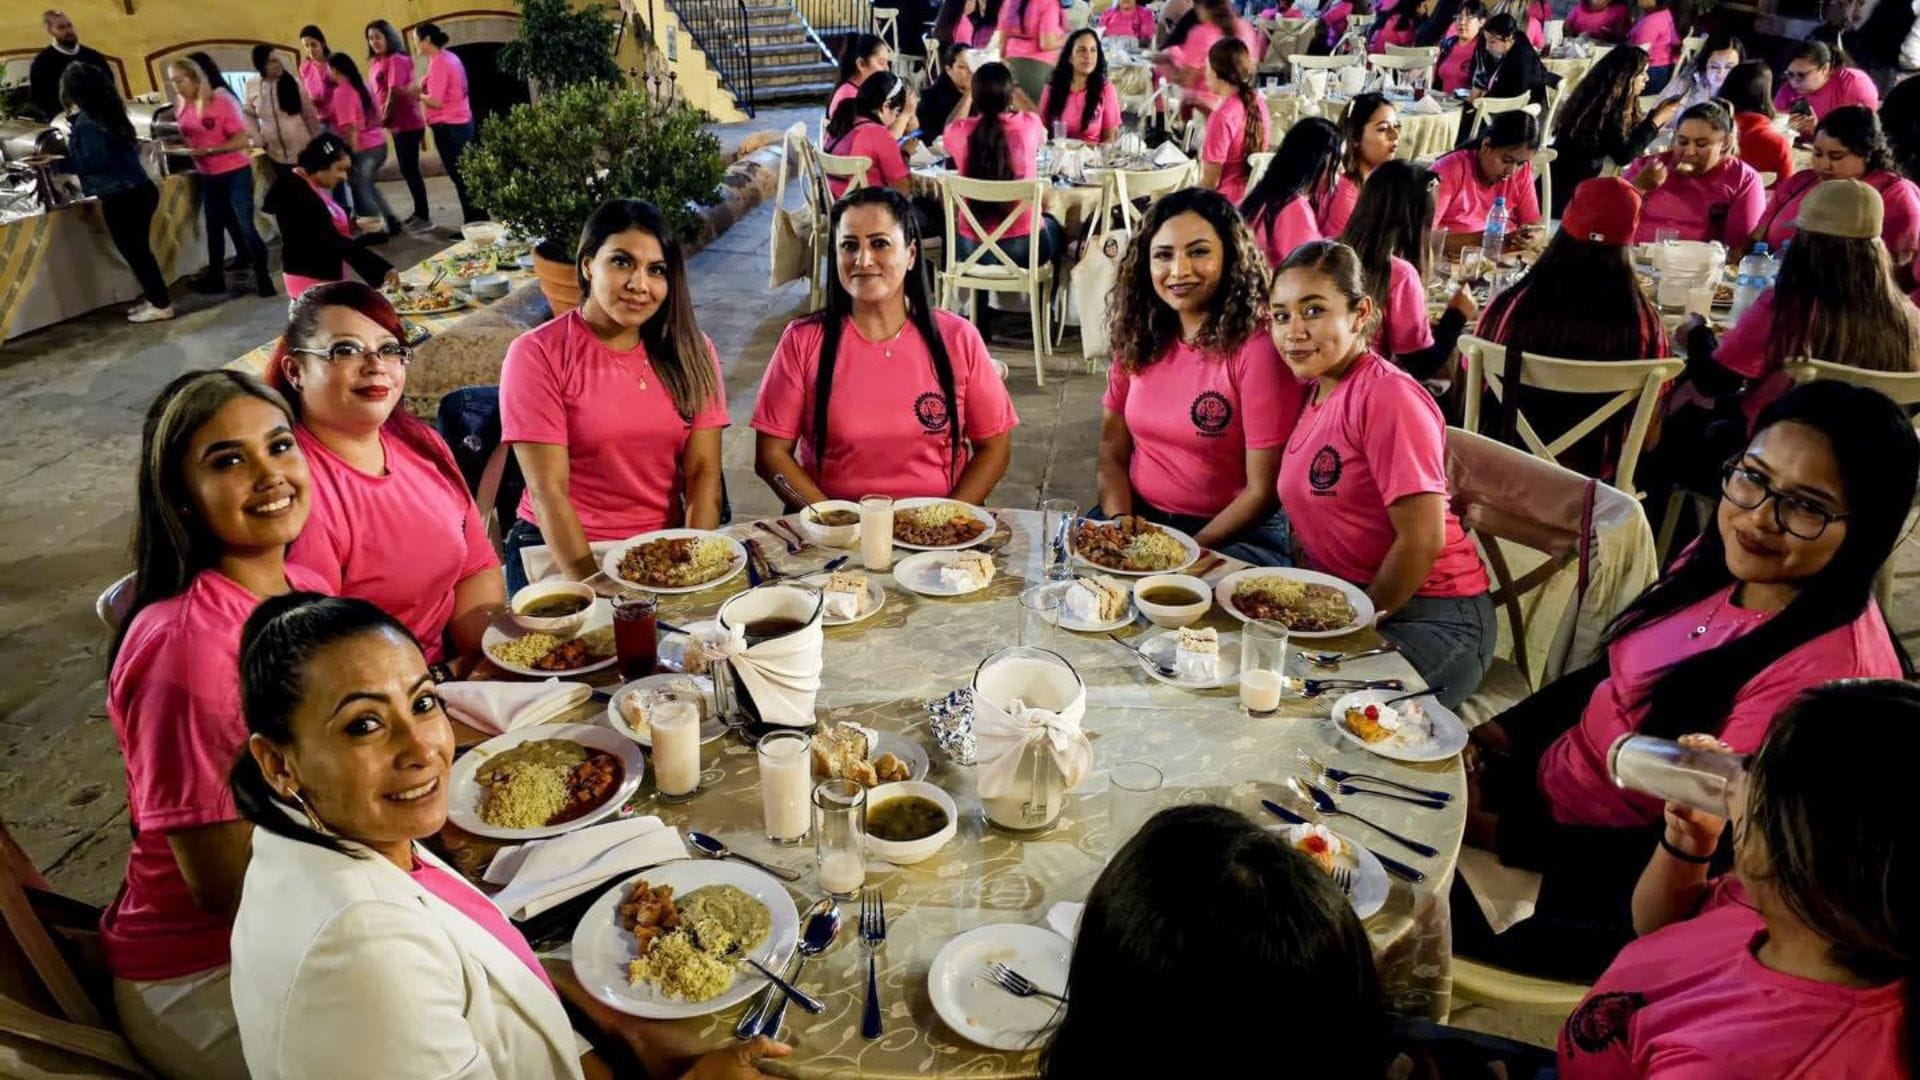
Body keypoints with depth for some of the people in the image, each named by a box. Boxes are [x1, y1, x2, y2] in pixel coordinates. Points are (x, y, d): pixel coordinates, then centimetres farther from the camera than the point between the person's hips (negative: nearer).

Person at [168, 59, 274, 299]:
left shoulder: (223, 102, -15)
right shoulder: (182, 109, 4)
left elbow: (241, 140, -18)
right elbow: (188, 138, 19)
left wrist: (208, 150, -24)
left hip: (235, 173, -7)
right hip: (208, 177, 7)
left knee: (245, 226, -8)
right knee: (214, 226, 14)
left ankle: (263, 277, 0)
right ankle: (215, 277, 23)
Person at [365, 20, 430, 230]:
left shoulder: (396, 59, -14)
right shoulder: (377, 62, 13)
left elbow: (394, 92, -19)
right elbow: (376, 92, 14)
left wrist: (385, 118, -17)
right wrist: (382, 120, 3)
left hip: (407, 123, -9)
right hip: (399, 123, 9)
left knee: (409, 169, -6)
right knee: (407, 169, 14)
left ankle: (425, 217, -2)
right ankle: (419, 212, 24)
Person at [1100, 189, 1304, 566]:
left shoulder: (1258, 348, -12)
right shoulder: (1138, 338, 7)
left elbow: (1263, 491, -11)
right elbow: (1112, 452, 8)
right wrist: (1119, 521, -9)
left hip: (1231, 535, -5)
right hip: (1139, 518, 5)